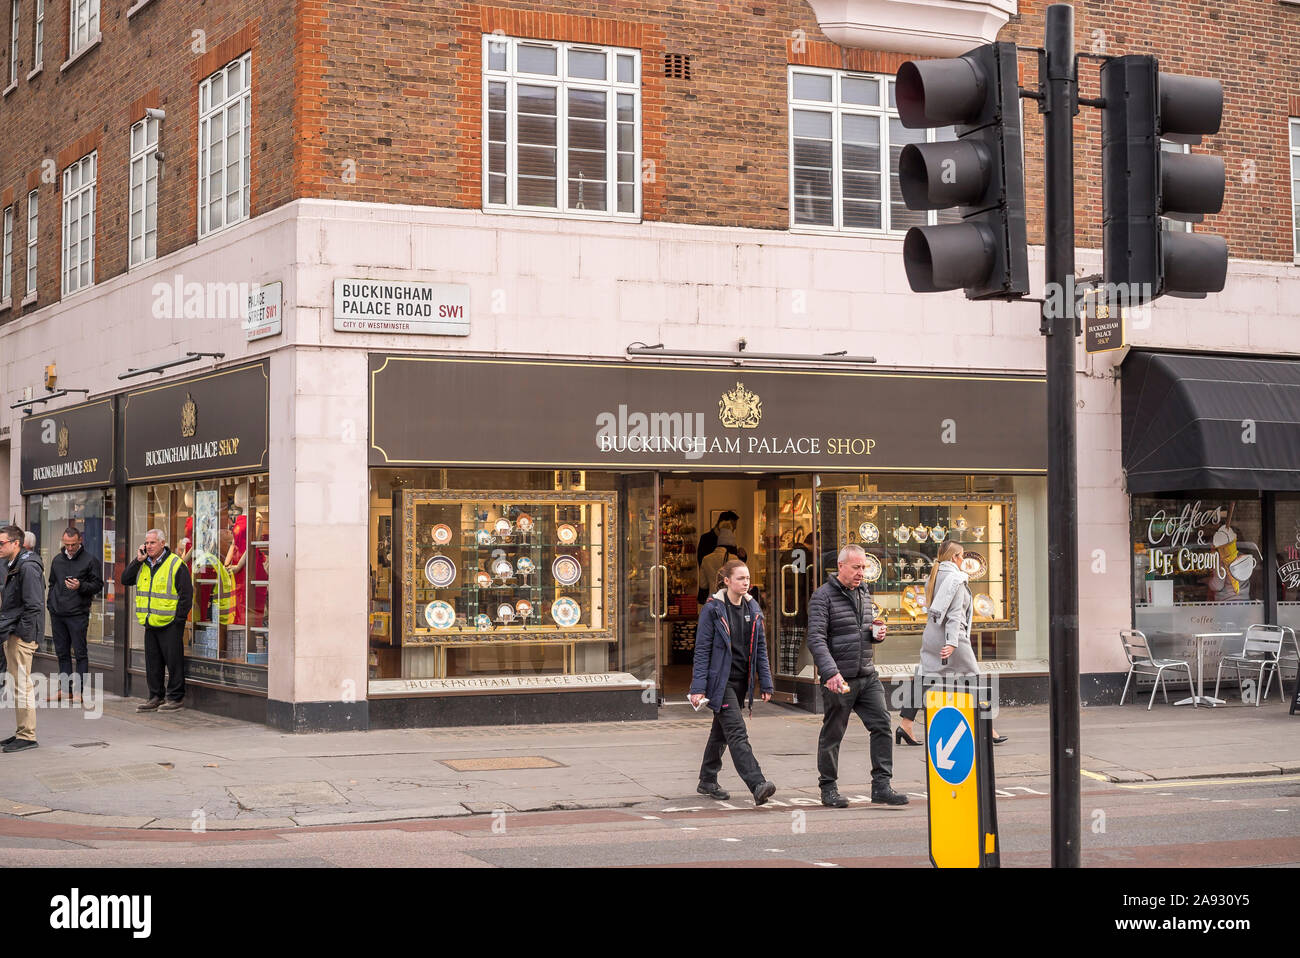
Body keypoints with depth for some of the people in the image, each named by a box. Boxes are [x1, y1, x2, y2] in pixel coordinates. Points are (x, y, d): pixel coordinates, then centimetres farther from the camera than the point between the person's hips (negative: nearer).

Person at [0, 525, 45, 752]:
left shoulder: (28, 567, -16)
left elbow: (33, 606, -20)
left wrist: (21, 633, -20)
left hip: (22, 635, -10)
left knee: (21, 685, -7)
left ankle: (27, 736, -3)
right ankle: (22, 732, 22)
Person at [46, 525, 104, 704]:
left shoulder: (90, 560, -3)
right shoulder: (57, 560, 13)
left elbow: (98, 585, -3)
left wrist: (81, 586, -20)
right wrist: (50, 604, 16)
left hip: (78, 614, -5)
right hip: (57, 614, 5)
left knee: (80, 653, -3)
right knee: (62, 653, 10)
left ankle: (79, 690, -1)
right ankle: (65, 688, 16)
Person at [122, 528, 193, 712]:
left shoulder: (176, 564, -8)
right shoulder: (143, 564, 13)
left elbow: (186, 594, -8)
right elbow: (125, 580, 6)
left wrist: (178, 619, -11)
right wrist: (138, 560, -3)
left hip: (169, 624, -7)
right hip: (150, 624, 7)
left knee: (173, 662, -2)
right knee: (152, 663, 11)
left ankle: (175, 698, 6)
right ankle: (156, 697, 19)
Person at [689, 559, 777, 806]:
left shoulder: (752, 608, 8)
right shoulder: (713, 609, -9)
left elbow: (761, 648, 13)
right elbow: (702, 650, -10)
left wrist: (765, 683, 8)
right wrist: (698, 688, -15)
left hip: (742, 681, 6)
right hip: (721, 681, -6)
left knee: (721, 731, 16)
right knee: (737, 734, -15)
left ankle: (707, 781, 29)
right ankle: (757, 786, -25)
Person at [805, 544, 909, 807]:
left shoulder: (864, 593, 14)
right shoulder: (823, 596, -9)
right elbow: (816, 639, -16)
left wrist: (877, 632, 4)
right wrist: (831, 673, -27)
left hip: (867, 676, 6)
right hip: (840, 679, -6)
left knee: (882, 725, -2)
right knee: (832, 734, 3)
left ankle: (881, 787, 1)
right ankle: (828, 788, 16)